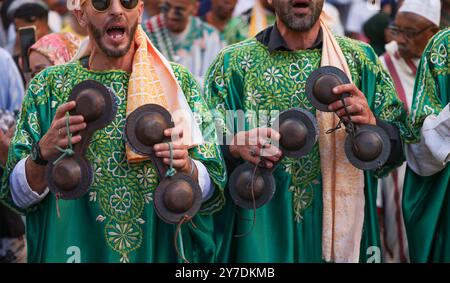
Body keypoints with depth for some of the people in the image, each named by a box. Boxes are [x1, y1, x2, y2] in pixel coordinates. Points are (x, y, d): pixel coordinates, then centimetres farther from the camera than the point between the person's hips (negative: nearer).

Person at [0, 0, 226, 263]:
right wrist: (43, 153, -24)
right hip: (76, 248, 0)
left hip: (162, 250, 1)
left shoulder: (178, 82, -5)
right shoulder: (48, 86, -5)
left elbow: (212, 191, -6)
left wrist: (186, 168, -26)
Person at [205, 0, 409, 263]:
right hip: (261, 229, -1)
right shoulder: (234, 63, -3)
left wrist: (371, 124, -22)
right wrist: (234, 147, -25)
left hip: (340, 228, 1)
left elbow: (401, 148, -1)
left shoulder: (361, 59, 0)